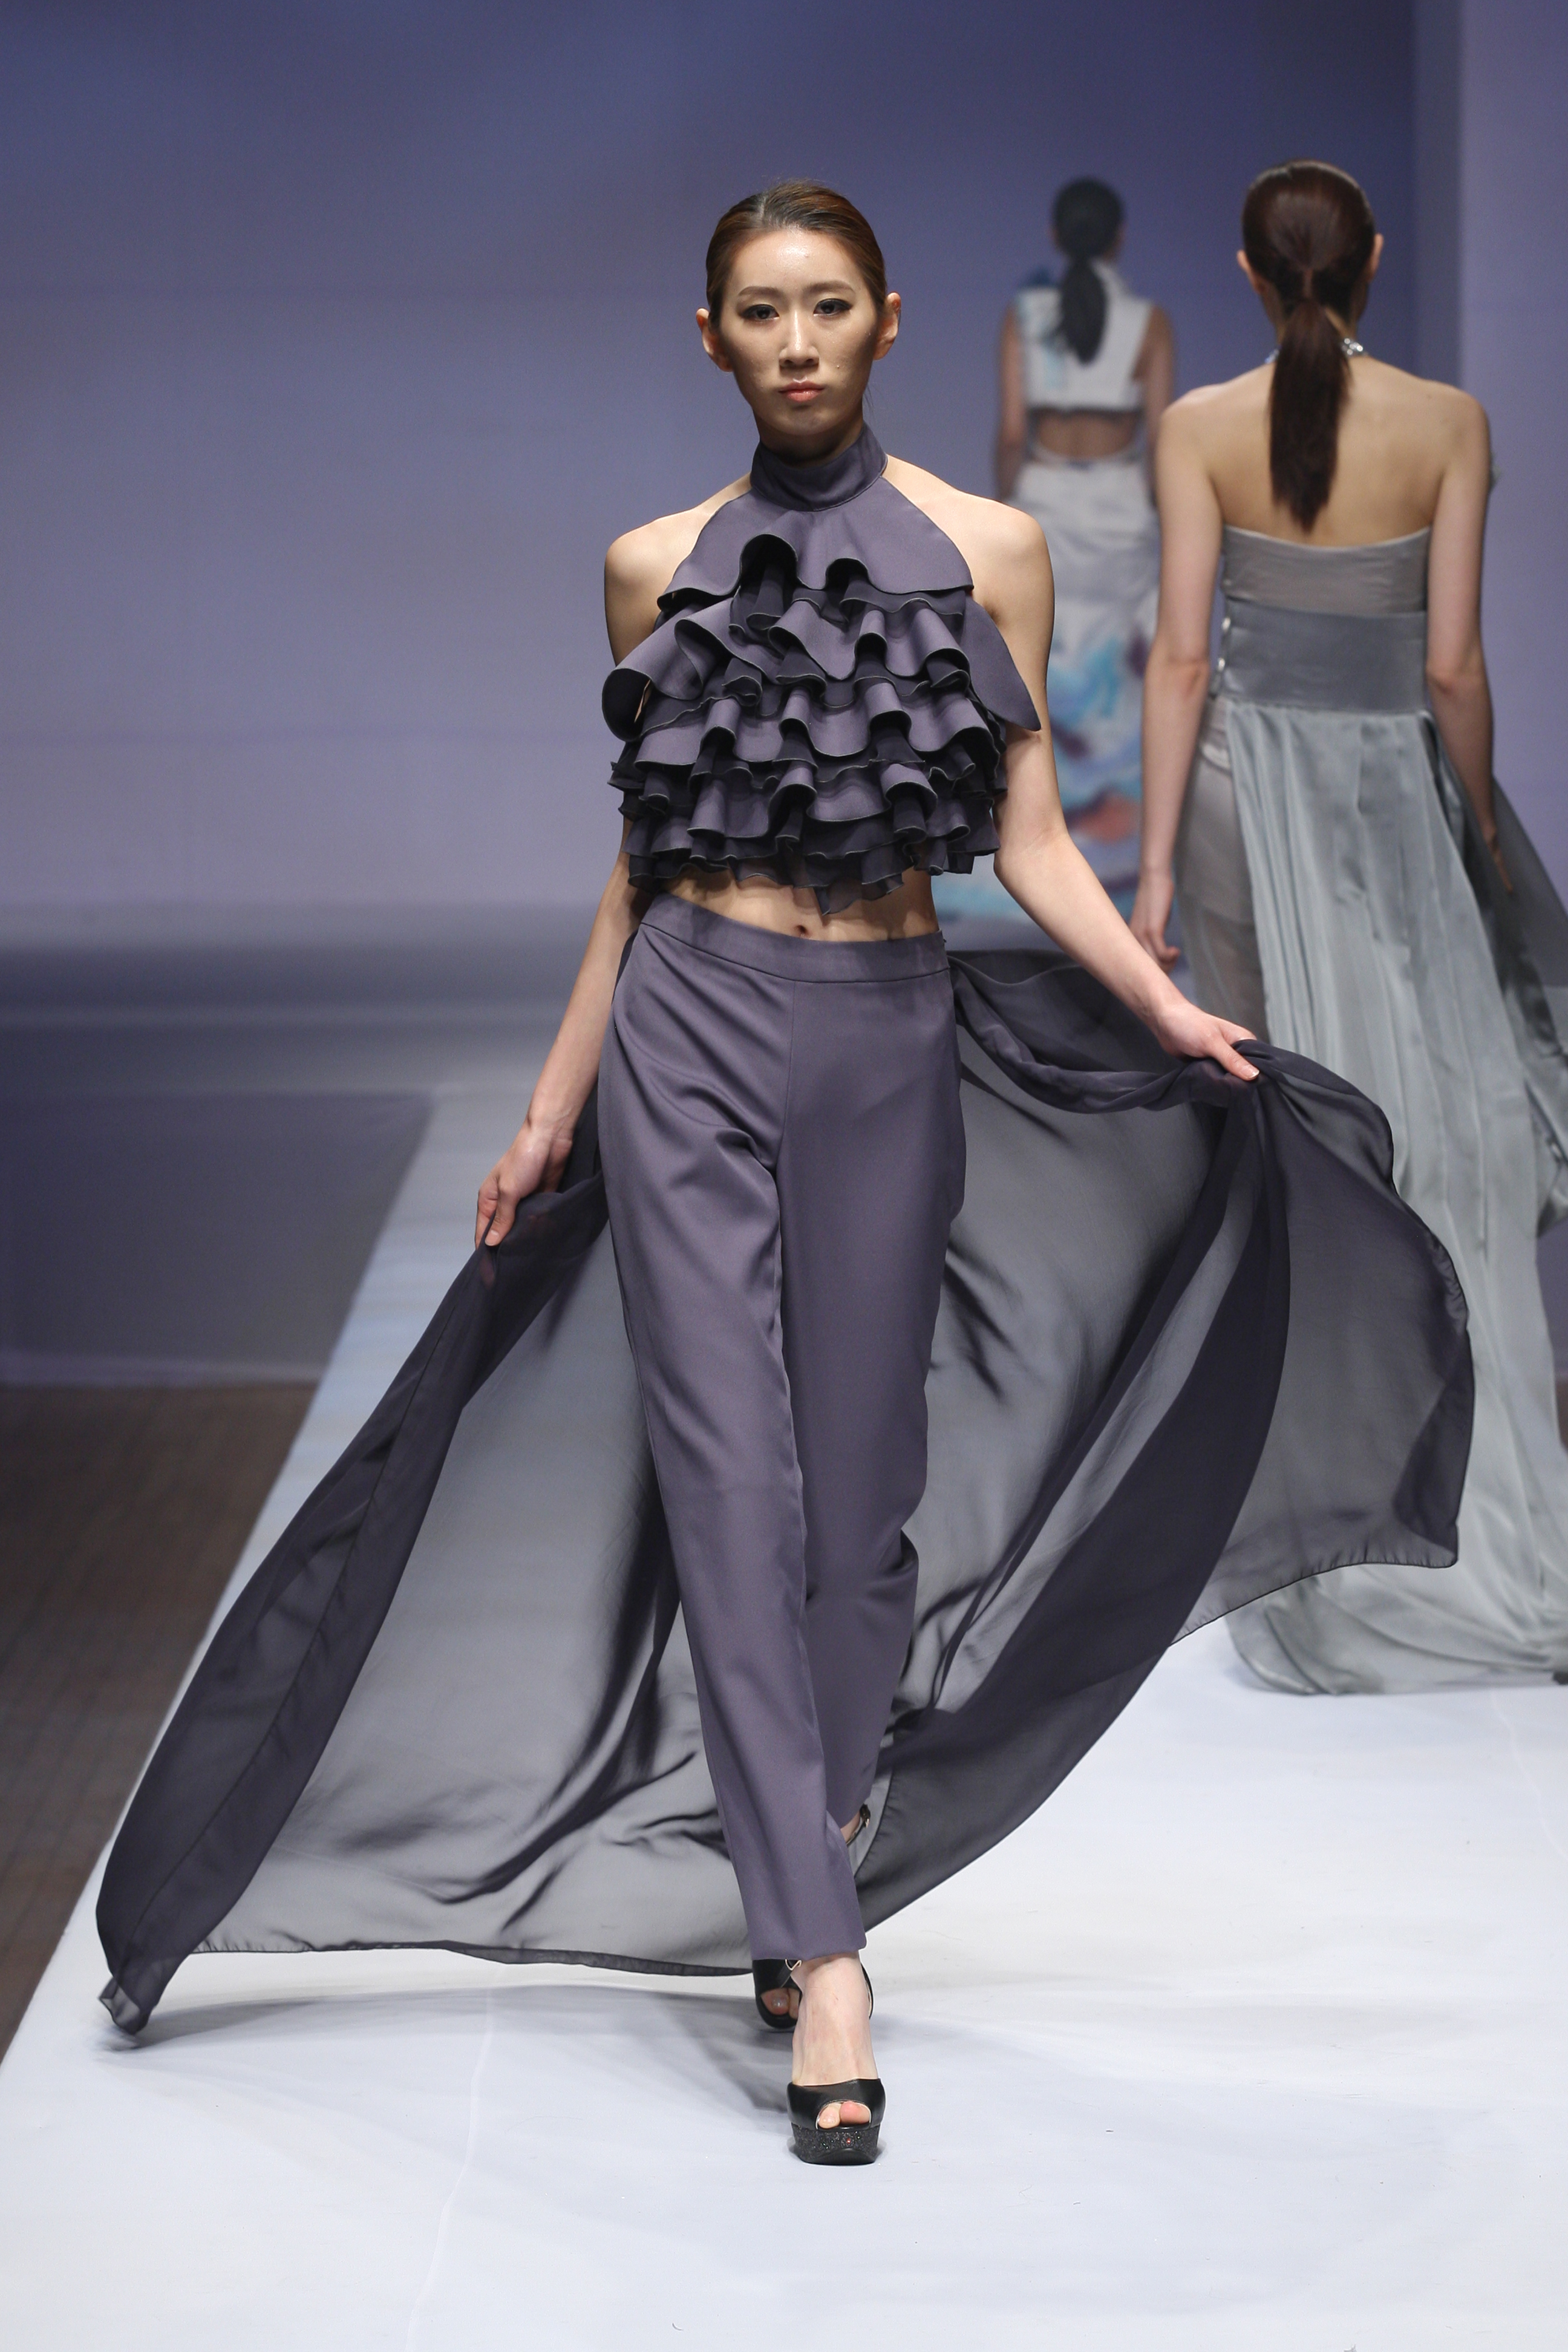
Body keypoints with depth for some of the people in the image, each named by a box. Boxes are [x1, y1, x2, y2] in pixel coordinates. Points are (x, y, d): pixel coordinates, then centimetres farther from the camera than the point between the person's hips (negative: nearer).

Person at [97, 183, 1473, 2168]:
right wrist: (553, 1107, 13)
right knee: (732, 1476, -9)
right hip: (693, 1033, 0)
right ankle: (822, 1960, -10)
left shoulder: (986, 549, 4)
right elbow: (641, 858, 12)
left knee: (865, 1483, 5)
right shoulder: (659, 565, 6)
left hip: (892, 1045, 1)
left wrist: (1167, 1008, -12)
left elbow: (1029, 839, 3)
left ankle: (802, 1874, 24)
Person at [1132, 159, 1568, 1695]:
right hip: (1391, 773, 0)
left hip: (1246, 774, 0)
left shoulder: (1200, 429, -7)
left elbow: (1183, 656, -9)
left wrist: (1155, 862, -5)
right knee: (1422, 1107, 5)